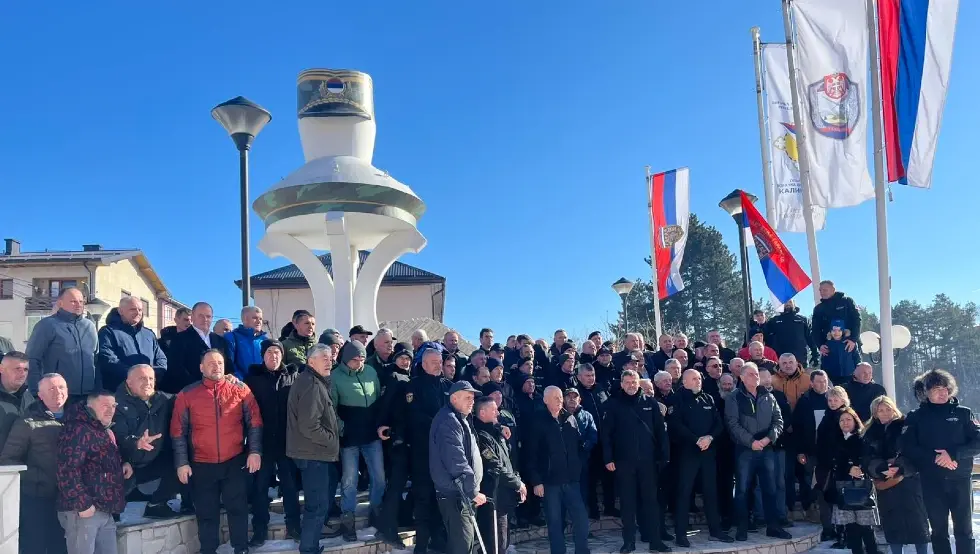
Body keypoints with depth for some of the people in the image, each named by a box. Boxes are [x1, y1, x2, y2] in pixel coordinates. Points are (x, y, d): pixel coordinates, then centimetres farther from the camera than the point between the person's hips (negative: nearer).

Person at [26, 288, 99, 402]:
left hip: (89, 395, 5)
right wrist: (38, 393, -12)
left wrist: (99, 390, 11)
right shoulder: (47, 325, -4)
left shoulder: (89, 325, 13)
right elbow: (32, 360, -7)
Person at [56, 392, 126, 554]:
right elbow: (67, 470, -21)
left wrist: (123, 465, 13)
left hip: (106, 511, 9)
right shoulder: (77, 430, -11)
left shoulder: (106, 433, 20)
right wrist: (83, 504, -23)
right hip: (83, 510, -9)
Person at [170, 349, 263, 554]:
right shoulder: (187, 395, 0)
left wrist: (255, 451, -7)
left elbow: (254, 422, 1)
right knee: (206, 513, 10)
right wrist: (182, 462, -3)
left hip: (235, 462, 0)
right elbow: (178, 431, 1)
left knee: (238, 508, 4)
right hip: (202, 465, 0)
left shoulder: (240, 389, 0)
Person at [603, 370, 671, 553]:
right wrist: (608, 458, -8)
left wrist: (665, 455, -1)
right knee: (627, 502, 6)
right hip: (623, 460, -1)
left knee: (651, 500, 5)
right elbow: (606, 433, -2)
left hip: (648, 459, 1)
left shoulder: (650, 403, 4)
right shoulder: (614, 404, 0)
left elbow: (660, 430, 4)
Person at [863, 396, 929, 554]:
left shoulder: (905, 427, 1)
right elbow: (868, 459, 3)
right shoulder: (871, 433, 11)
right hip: (884, 484, 3)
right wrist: (882, 469, -16)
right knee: (891, 524, 5)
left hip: (908, 481, -3)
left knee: (916, 520, -3)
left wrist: (900, 468, -22)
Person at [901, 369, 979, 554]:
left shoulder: (963, 413, 5)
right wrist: (935, 458, -16)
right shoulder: (916, 417, 5)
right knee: (939, 530, 7)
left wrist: (953, 454, -16)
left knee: (964, 529, 3)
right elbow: (908, 447, -3)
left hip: (960, 480, 0)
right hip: (932, 482, 0)